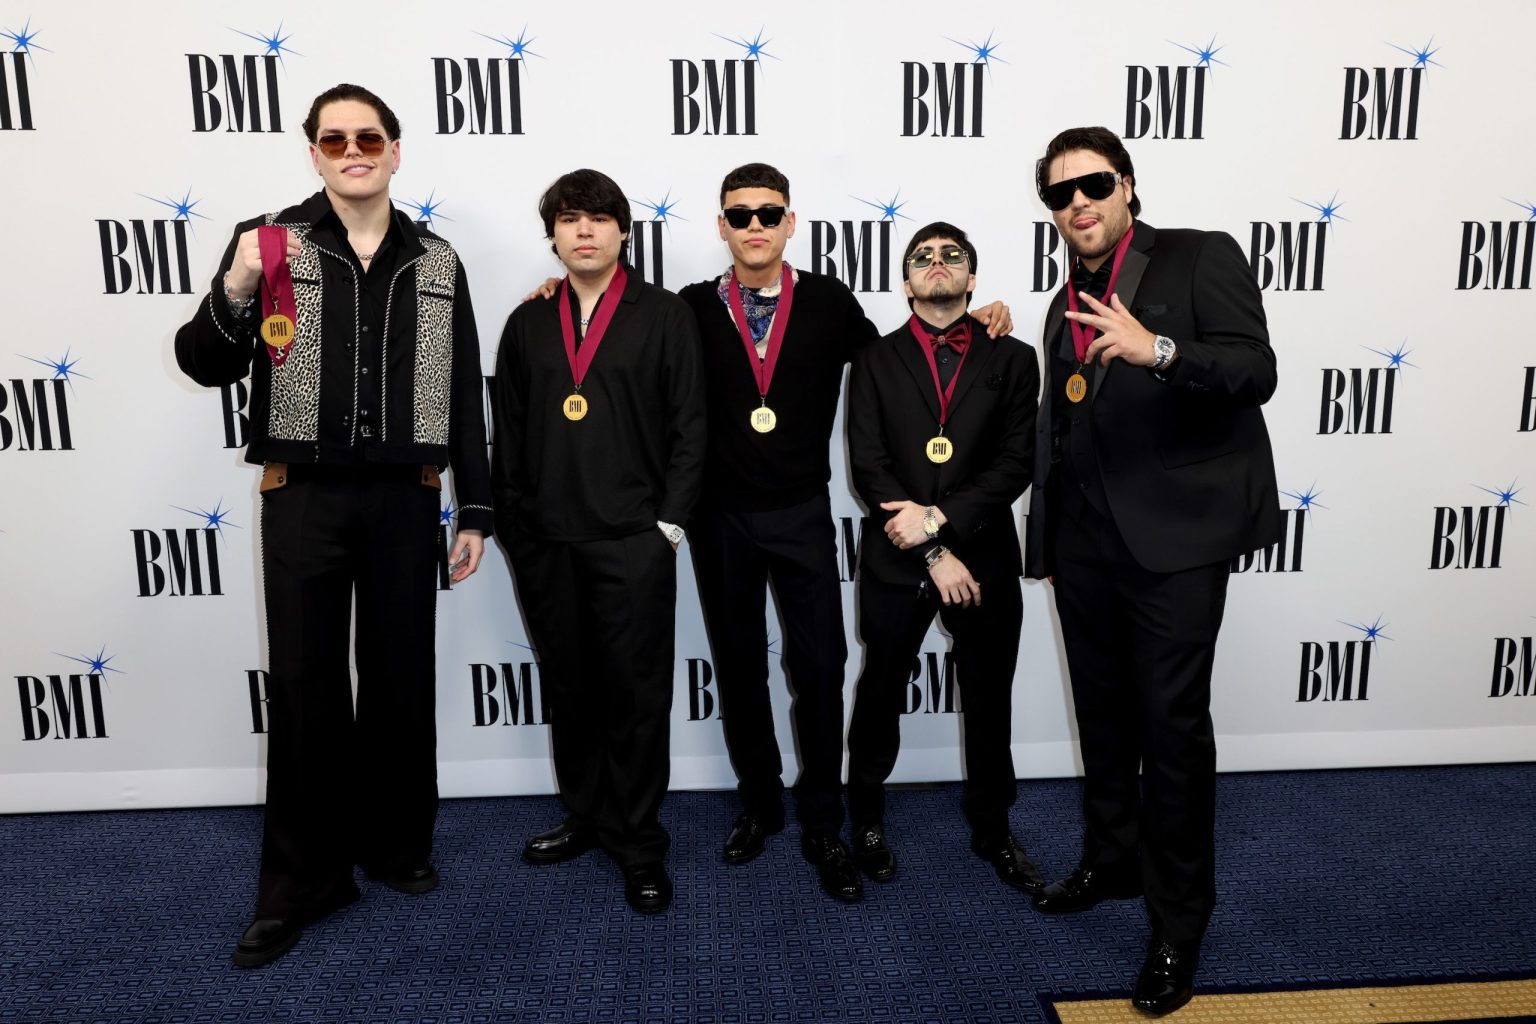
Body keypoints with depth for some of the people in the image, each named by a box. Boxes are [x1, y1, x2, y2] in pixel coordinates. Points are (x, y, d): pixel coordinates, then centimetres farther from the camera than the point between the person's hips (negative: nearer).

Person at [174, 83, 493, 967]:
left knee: (403, 678, 11)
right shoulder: (267, 241, 1)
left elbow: (464, 395, 6)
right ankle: (304, 879, 21)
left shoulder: (436, 262, 6)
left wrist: (476, 511, 3)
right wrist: (235, 290, -19)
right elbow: (207, 368, 0)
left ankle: (396, 841, 30)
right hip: (303, 500, -1)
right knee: (305, 685, 6)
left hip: (405, 500, 1)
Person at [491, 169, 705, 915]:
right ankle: (587, 816, 31)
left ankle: (638, 844, 16)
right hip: (545, 544, 4)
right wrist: (513, 525, 7)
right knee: (569, 688, 14)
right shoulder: (528, 323, 12)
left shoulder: (664, 315, 1)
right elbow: (508, 434, 13)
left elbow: (688, 427, -2)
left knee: (636, 693, 2)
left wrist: (668, 524, -7)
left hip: (633, 540, -4)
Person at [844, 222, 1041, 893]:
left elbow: (1016, 463, -6)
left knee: (990, 704, 14)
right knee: (880, 696, 13)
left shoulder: (1012, 359, 4)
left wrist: (938, 518, -17)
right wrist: (934, 553, -14)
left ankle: (991, 829, 36)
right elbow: (869, 468, -7)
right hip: (897, 561, -1)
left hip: (984, 559, 1)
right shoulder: (875, 360, 2)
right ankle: (867, 819, 35)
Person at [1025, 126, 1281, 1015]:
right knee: (1104, 716, 17)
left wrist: (1159, 349, -33)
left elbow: (1256, 370, -16)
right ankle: (1112, 861, 36)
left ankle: (1181, 921, 14)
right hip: (1085, 538, 6)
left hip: (1175, 536, -6)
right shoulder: (1068, 302, 15)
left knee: (1173, 724, -2)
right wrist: (1047, 533, 14)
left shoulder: (1202, 258, -3)